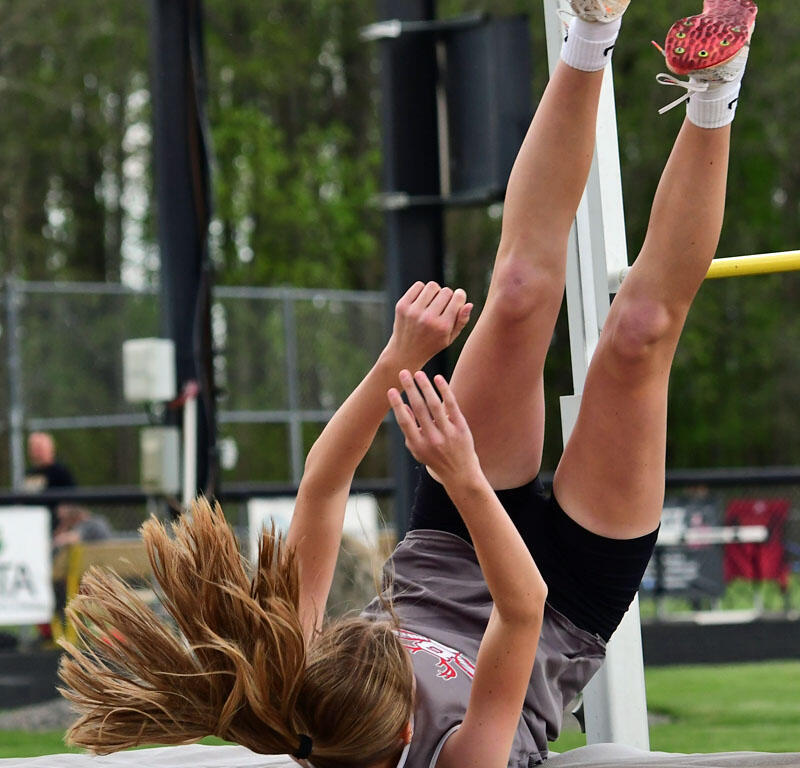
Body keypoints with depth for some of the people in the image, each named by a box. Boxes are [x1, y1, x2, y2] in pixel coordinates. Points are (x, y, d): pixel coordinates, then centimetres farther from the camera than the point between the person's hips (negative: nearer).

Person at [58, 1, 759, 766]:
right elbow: (524, 607, -49)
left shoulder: (289, 685, -33)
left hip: (443, 561, 4)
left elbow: (321, 488, -30)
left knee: (519, 296, -10)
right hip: (567, 608, -4)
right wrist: (465, 479, -60)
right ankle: (712, 91, -2)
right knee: (637, 334, -17)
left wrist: (398, 358, -37)